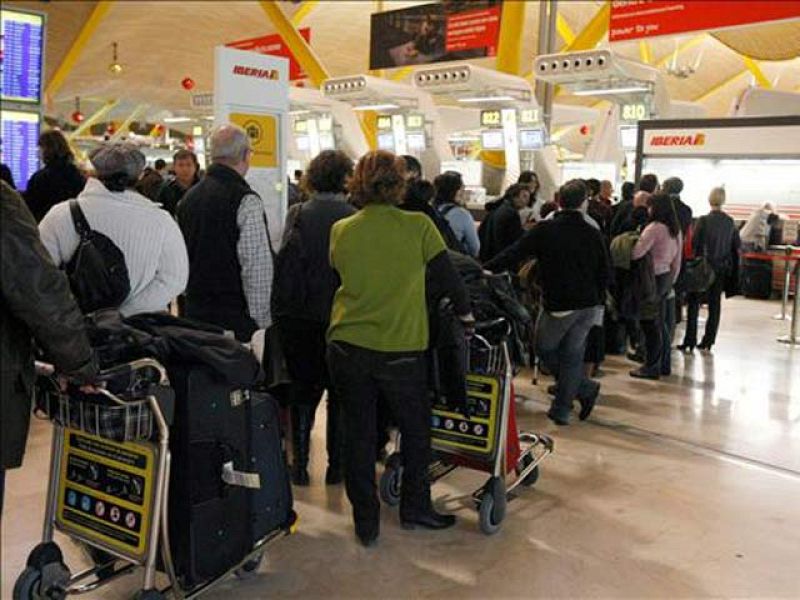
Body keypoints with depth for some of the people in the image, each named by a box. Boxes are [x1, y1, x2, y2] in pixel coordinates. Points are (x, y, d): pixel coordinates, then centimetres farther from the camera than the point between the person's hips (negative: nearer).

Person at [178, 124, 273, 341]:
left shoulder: (188, 198, 9)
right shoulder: (246, 201, -14)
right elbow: (257, 267, -17)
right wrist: (262, 321, -10)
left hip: (194, 311, 8)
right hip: (236, 317, -7)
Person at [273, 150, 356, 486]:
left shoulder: (298, 214, -5)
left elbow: (285, 261, -8)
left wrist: (279, 311, -1)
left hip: (299, 317, 1)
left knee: (303, 387, 13)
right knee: (340, 390, 13)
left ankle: (300, 464, 16)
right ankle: (336, 465, 19)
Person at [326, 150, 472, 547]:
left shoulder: (341, 231, -1)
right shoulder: (418, 226, -8)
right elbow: (447, 276, 0)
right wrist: (465, 312, 17)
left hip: (347, 346, 2)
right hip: (401, 348, -2)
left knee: (358, 432, 13)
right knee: (416, 429, 19)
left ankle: (365, 521, 22)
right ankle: (414, 507, 30)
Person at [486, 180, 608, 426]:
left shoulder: (544, 230, -9)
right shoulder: (593, 234, 1)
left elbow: (514, 254, -11)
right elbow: (604, 274, 7)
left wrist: (485, 269, -5)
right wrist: (598, 302, 19)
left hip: (558, 305, -4)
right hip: (589, 305, 4)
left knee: (545, 349, 16)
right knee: (572, 354, 14)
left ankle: (585, 388, 10)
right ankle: (562, 410, 19)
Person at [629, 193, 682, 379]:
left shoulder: (654, 228, -17)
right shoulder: (675, 230, 9)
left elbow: (636, 253, -25)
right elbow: (677, 261, 14)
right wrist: (672, 280, 22)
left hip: (654, 277, -8)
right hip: (666, 277, 8)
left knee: (650, 324, 0)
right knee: (660, 323, 16)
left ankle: (652, 367, 7)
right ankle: (664, 364, 24)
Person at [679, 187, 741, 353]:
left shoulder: (704, 221, -14)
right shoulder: (730, 222, -1)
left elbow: (694, 243, -12)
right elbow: (737, 245, 6)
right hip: (722, 268, 4)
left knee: (694, 304, 3)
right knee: (715, 304, 12)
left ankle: (690, 341, 1)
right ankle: (708, 341, 16)